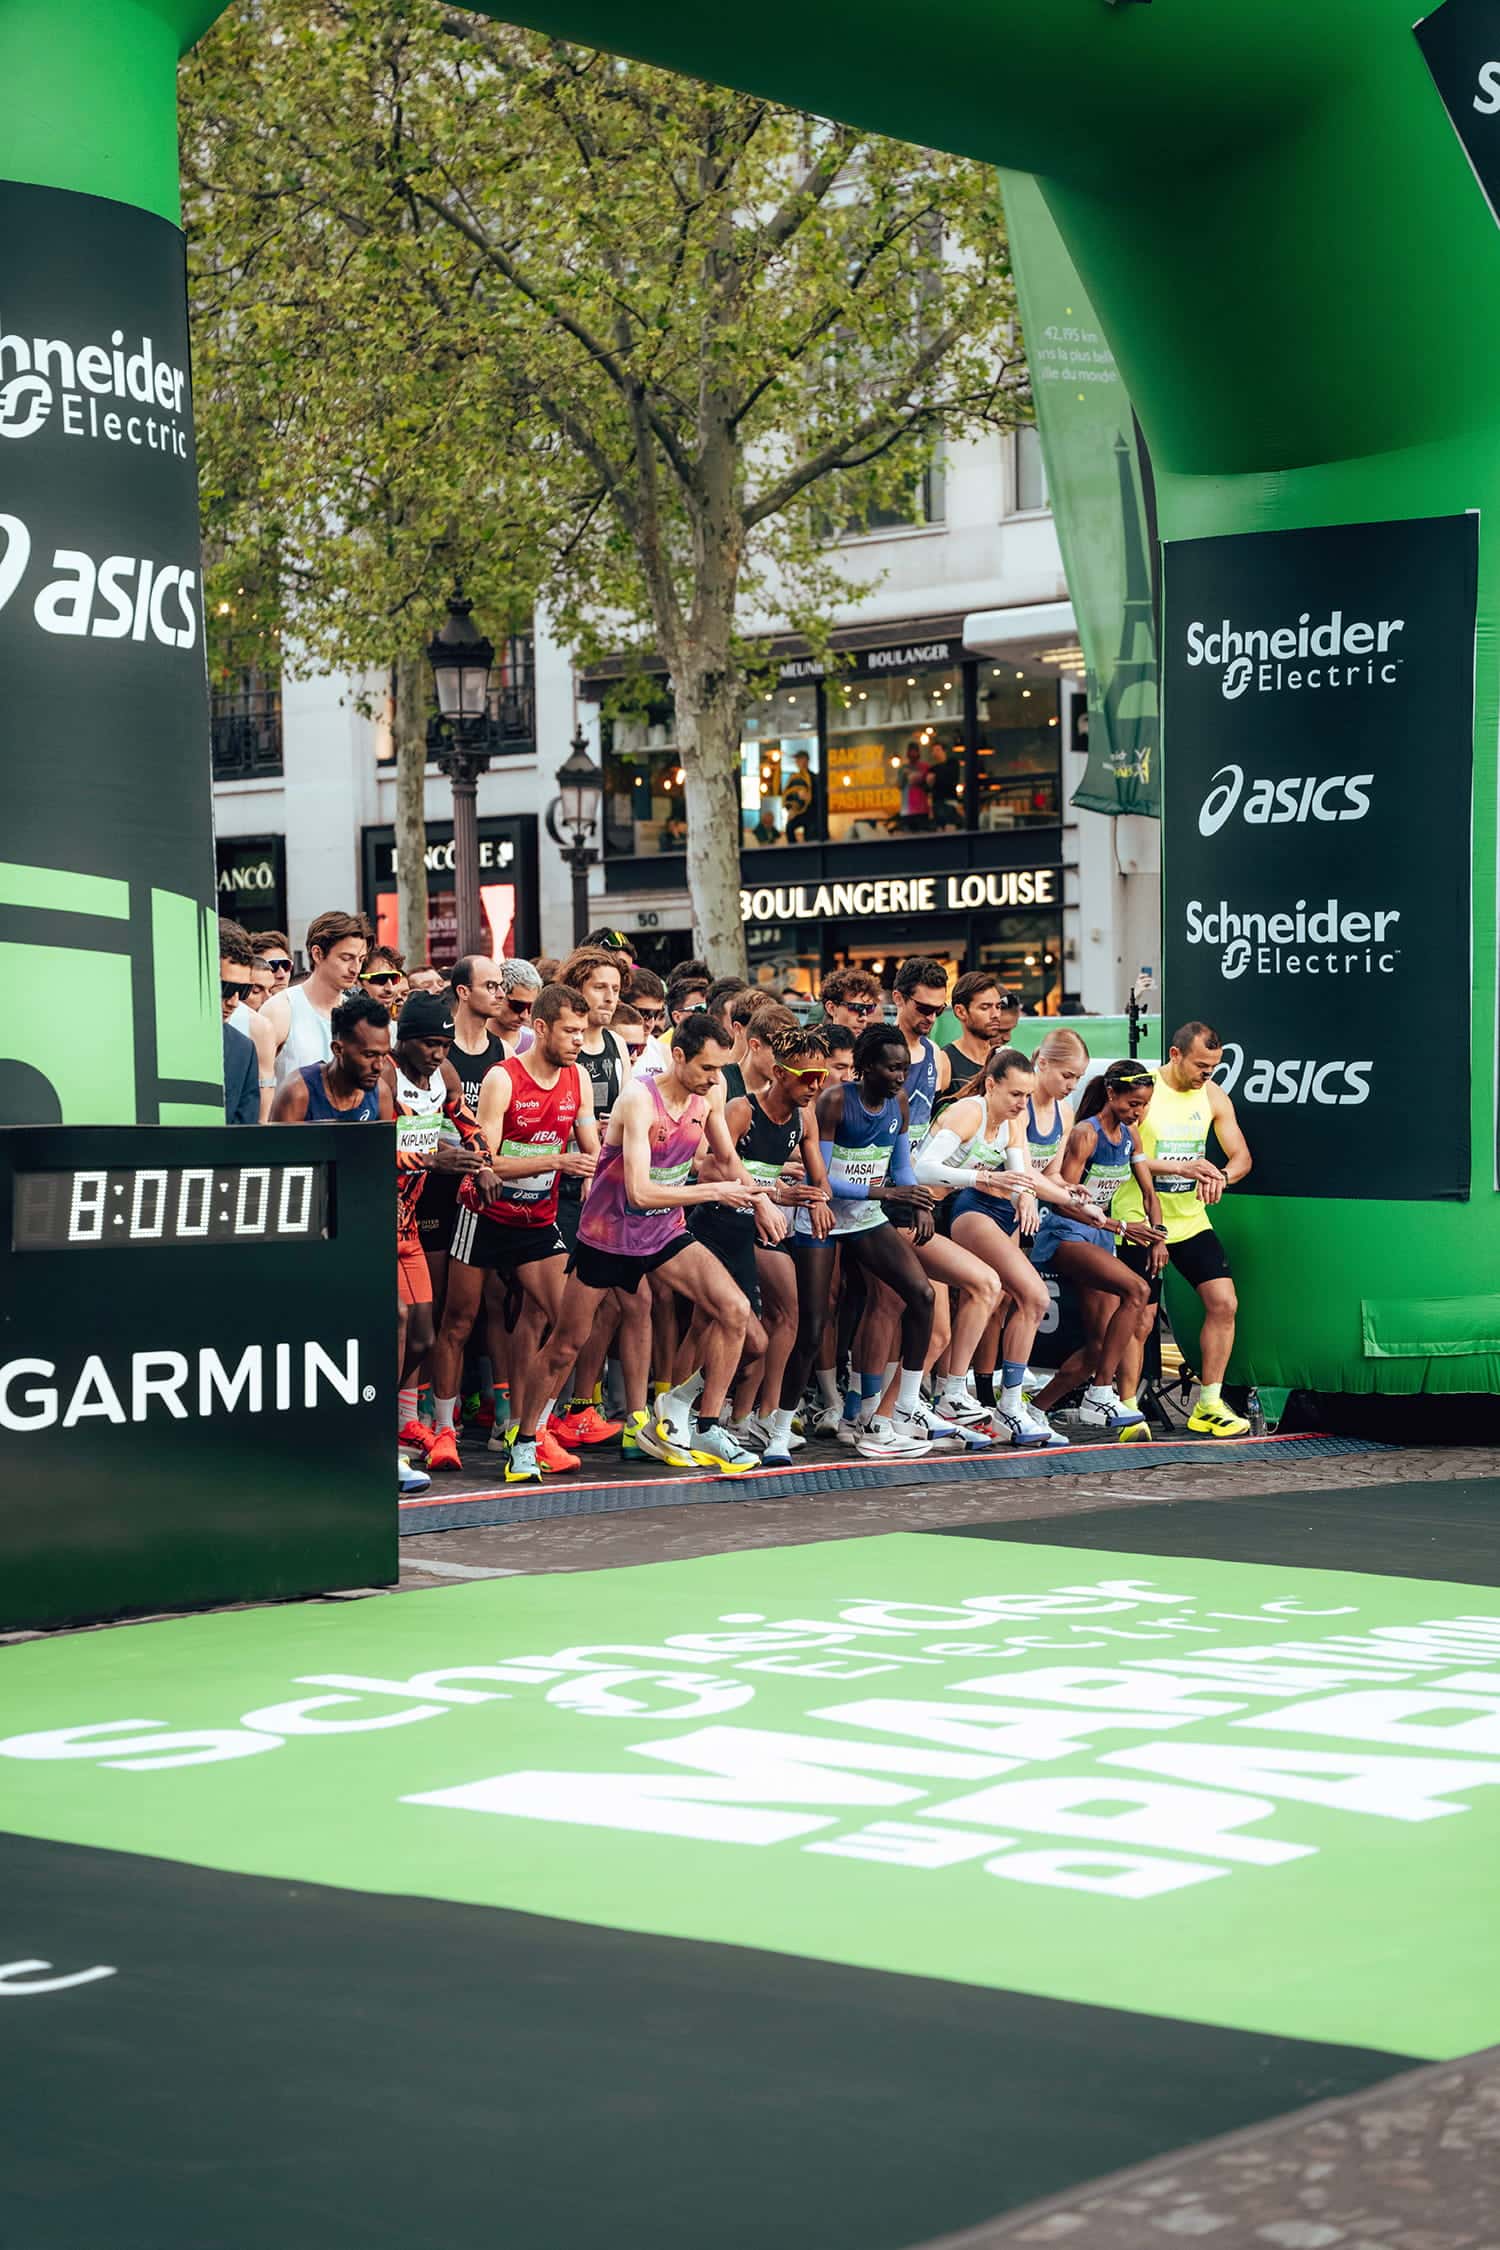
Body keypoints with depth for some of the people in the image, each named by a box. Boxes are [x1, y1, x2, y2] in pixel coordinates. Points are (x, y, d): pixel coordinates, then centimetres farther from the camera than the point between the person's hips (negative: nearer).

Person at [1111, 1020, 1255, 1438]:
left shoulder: (1213, 1096, 4)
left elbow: (1241, 1155, 6)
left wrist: (1220, 1176, -18)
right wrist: (1181, 1168, -28)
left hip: (1192, 1220, 5)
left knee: (1223, 1303, -5)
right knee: (1140, 1321, -3)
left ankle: (1208, 1406, 3)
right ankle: (1127, 1410, 10)